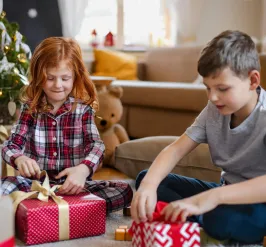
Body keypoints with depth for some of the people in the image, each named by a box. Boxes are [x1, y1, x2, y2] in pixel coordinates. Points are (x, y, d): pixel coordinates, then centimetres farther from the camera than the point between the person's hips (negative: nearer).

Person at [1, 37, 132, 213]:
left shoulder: (83, 109, 2)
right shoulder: (30, 108, 5)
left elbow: (96, 146, -11)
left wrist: (83, 169, -35)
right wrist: (19, 159, -29)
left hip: (73, 184, 1)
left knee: (125, 191, -23)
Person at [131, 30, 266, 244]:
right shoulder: (215, 110, -4)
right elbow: (176, 149, -10)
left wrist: (211, 198, -48)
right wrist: (149, 184, -30)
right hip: (227, 192, 7)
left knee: (224, 219, -41)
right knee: (145, 179, -2)